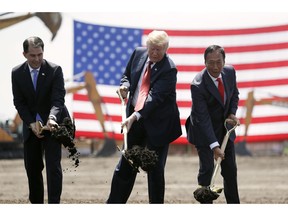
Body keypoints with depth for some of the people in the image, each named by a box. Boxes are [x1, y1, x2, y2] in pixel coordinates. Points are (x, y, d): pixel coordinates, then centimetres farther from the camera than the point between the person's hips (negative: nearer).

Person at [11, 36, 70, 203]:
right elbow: (19, 102, -2)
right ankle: (36, 204, 21)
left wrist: (52, 119, -39)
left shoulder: (55, 70, -13)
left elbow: (58, 99, -19)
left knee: (53, 165, -13)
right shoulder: (17, 73, -4)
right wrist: (32, 124, -15)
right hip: (31, 126, 4)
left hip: (52, 124, -4)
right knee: (32, 166, 8)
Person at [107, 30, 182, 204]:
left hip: (158, 122, -5)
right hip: (134, 118, 5)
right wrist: (125, 85, -8)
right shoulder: (138, 54, -1)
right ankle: (114, 204, 17)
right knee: (126, 163, 10)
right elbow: (127, 75, 16)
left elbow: (155, 97, -27)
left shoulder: (169, 70, -20)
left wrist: (135, 116, -36)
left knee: (155, 167, -1)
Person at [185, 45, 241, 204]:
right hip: (204, 130, -6)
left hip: (225, 128, 6)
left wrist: (232, 113, -8)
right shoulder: (198, 85, -29)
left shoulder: (230, 72, -10)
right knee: (207, 168, -11)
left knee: (230, 169, 11)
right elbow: (202, 118, -29)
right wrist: (214, 146, -33)